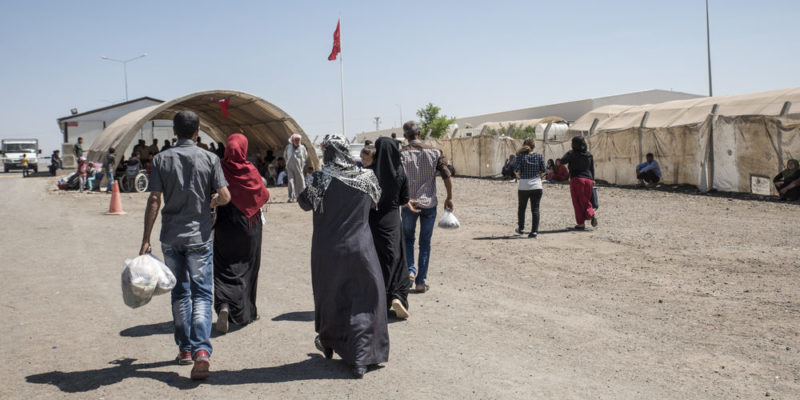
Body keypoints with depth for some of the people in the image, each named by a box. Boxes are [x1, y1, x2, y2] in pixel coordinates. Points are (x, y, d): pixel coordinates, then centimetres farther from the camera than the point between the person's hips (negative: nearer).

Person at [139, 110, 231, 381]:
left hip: (171, 237, 2)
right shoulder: (209, 159, -3)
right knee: (201, 294, 0)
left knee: (180, 293, 15)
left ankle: (185, 349, 24)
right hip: (199, 237, -2)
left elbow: (154, 200, -5)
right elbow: (225, 196, -8)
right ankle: (201, 349, -17)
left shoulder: (162, 159, 0)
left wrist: (145, 240, -2)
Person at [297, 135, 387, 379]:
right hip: (360, 248, 1)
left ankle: (328, 344, 40)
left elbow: (305, 204, -1)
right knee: (365, 301, 6)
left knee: (329, 295, 19)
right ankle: (360, 360, 0)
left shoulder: (322, 178, -13)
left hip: (328, 251, 0)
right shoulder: (366, 177, -3)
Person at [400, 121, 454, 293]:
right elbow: (446, 176, -5)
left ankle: (410, 270, 2)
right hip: (429, 203, 1)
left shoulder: (401, 155, -5)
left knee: (407, 238, 20)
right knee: (425, 243, 10)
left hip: (409, 204, -1)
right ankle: (421, 282, 11)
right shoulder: (434, 152, -1)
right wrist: (449, 198, 5)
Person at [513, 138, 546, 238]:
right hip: (536, 186, 0)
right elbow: (543, 172, 1)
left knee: (521, 208, 17)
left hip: (523, 186, 0)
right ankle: (534, 231, -2)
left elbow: (516, 171, -8)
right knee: (535, 209, 3)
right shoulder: (539, 156, 0)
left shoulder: (520, 156, -3)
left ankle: (520, 229, 27)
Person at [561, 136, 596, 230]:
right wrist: (592, 180, 19)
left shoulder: (573, 155, -9)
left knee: (578, 202, 3)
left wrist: (568, 152, 13)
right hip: (588, 180, 5)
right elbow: (592, 169, 12)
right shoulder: (589, 155, 7)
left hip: (576, 179, -5)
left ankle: (581, 223, 5)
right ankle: (591, 215, -8)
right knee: (586, 201, 17)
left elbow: (562, 161, 3)